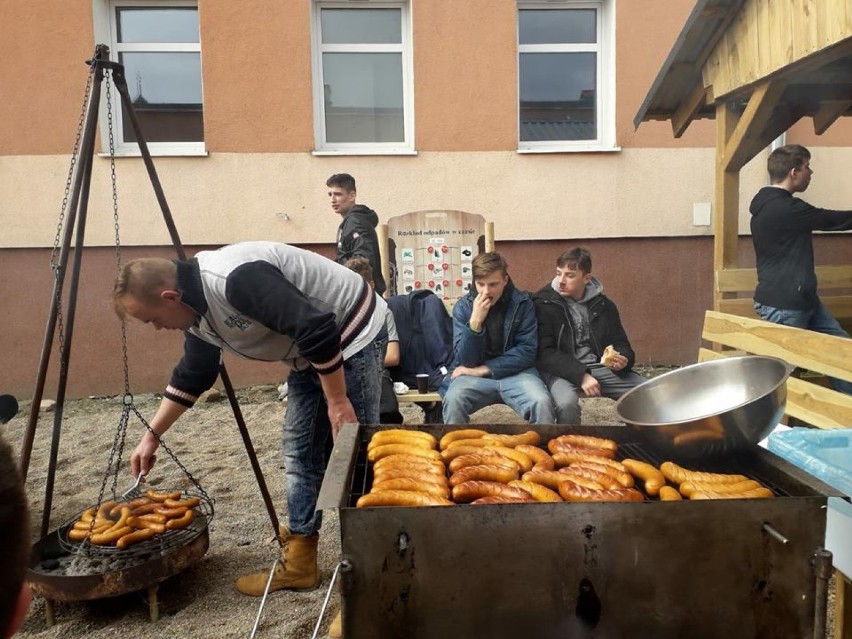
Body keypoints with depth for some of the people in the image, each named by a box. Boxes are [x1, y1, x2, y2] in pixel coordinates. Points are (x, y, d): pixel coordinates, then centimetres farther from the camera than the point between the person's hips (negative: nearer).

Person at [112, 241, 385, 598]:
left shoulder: (237, 279, -30)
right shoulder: (198, 313, 1)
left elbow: (318, 330, -32)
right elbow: (190, 378, 17)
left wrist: (338, 402, -25)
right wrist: (152, 436, 19)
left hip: (347, 337, -9)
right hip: (308, 355, 9)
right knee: (299, 450, 8)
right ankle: (298, 563, 17)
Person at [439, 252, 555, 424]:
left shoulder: (522, 303, -2)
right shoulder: (463, 306, -2)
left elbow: (527, 351, -7)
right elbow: (466, 361, -7)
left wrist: (484, 369, -13)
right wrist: (475, 322, -22)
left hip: (515, 373, 0)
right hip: (474, 375, 0)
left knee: (542, 403, -29)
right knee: (453, 400, -30)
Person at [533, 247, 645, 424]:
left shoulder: (603, 305, 9)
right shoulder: (544, 303, -4)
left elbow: (619, 342, 14)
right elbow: (545, 353, -11)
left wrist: (623, 360, -12)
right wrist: (580, 375, -23)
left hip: (599, 367, 4)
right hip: (562, 370, -4)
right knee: (567, 403, -36)